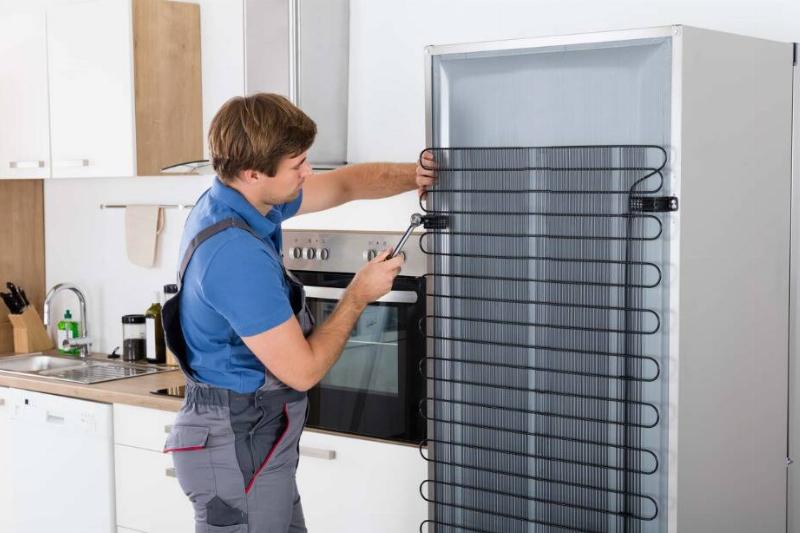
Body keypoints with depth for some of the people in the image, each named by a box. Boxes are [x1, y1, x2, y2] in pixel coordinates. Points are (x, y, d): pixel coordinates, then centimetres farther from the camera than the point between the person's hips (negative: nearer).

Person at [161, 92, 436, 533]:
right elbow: (303, 371, -22)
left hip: (251, 436, 10)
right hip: (239, 449, -10)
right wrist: (359, 295, -11)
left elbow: (345, 183, 16)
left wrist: (415, 176, 1)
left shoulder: (231, 201, 2)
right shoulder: (237, 254, -28)